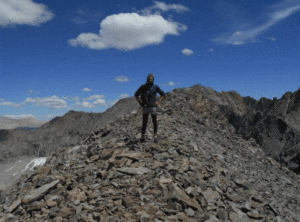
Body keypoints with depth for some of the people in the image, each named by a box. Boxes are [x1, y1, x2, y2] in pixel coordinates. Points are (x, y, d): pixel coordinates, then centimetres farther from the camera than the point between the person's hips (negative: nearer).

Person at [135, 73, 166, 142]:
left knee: (154, 121, 6)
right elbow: (136, 95, 13)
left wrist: (159, 102, -1)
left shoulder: (155, 87, 1)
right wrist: (140, 103, 4)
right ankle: (142, 137, 4)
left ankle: (155, 135, 17)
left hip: (153, 107, 0)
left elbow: (163, 95, 9)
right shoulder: (143, 87, 2)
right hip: (145, 107, 0)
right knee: (144, 122, 0)